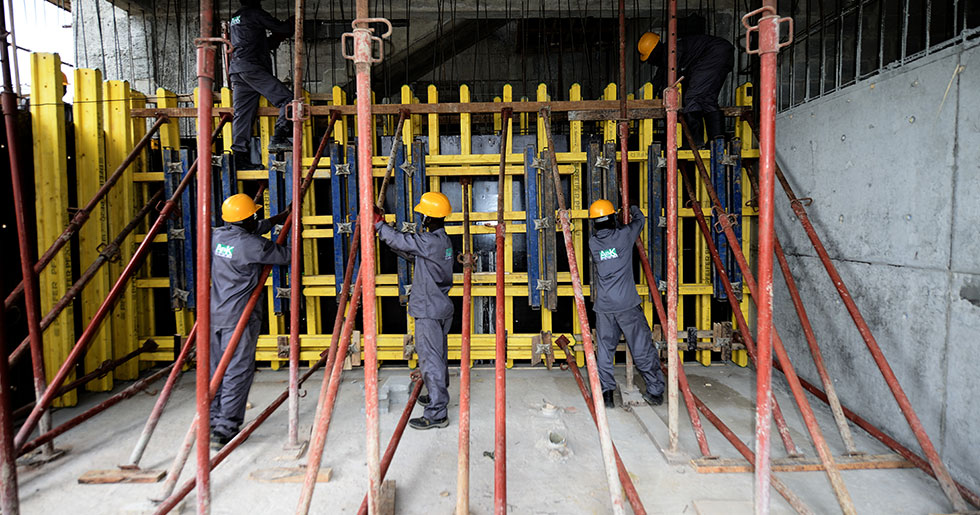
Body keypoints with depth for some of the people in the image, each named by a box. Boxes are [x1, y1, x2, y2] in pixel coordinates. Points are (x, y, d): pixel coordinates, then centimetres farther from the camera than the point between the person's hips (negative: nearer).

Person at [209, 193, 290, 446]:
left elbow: (255, 229, 22)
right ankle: (225, 430, 1)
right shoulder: (252, 245, -16)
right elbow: (286, 255, -6)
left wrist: (280, 217, 28)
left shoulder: (217, 236, 7)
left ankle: (212, 422, 27)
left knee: (216, 369, 16)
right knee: (237, 372, -1)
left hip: (215, 314, 8)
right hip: (239, 317, -8)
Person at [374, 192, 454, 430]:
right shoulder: (442, 239, 10)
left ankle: (437, 414, 2)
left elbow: (401, 241, -16)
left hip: (429, 311, -10)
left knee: (430, 359, -4)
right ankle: (438, 397, 37)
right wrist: (384, 227, 14)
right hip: (441, 307, 10)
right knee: (438, 356, 21)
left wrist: (378, 223, -1)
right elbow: (413, 254, 17)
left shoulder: (431, 241, -21)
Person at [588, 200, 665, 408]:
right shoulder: (624, 235, -4)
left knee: (604, 348, 11)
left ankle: (606, 391, 10)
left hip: (603, 306, 3)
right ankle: (655, 391, 16)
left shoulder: (593, 242, 3)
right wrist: (633, 209, 37)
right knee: (642, 348, 7)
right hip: (627, 304, -3)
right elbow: (639, 219, 16)